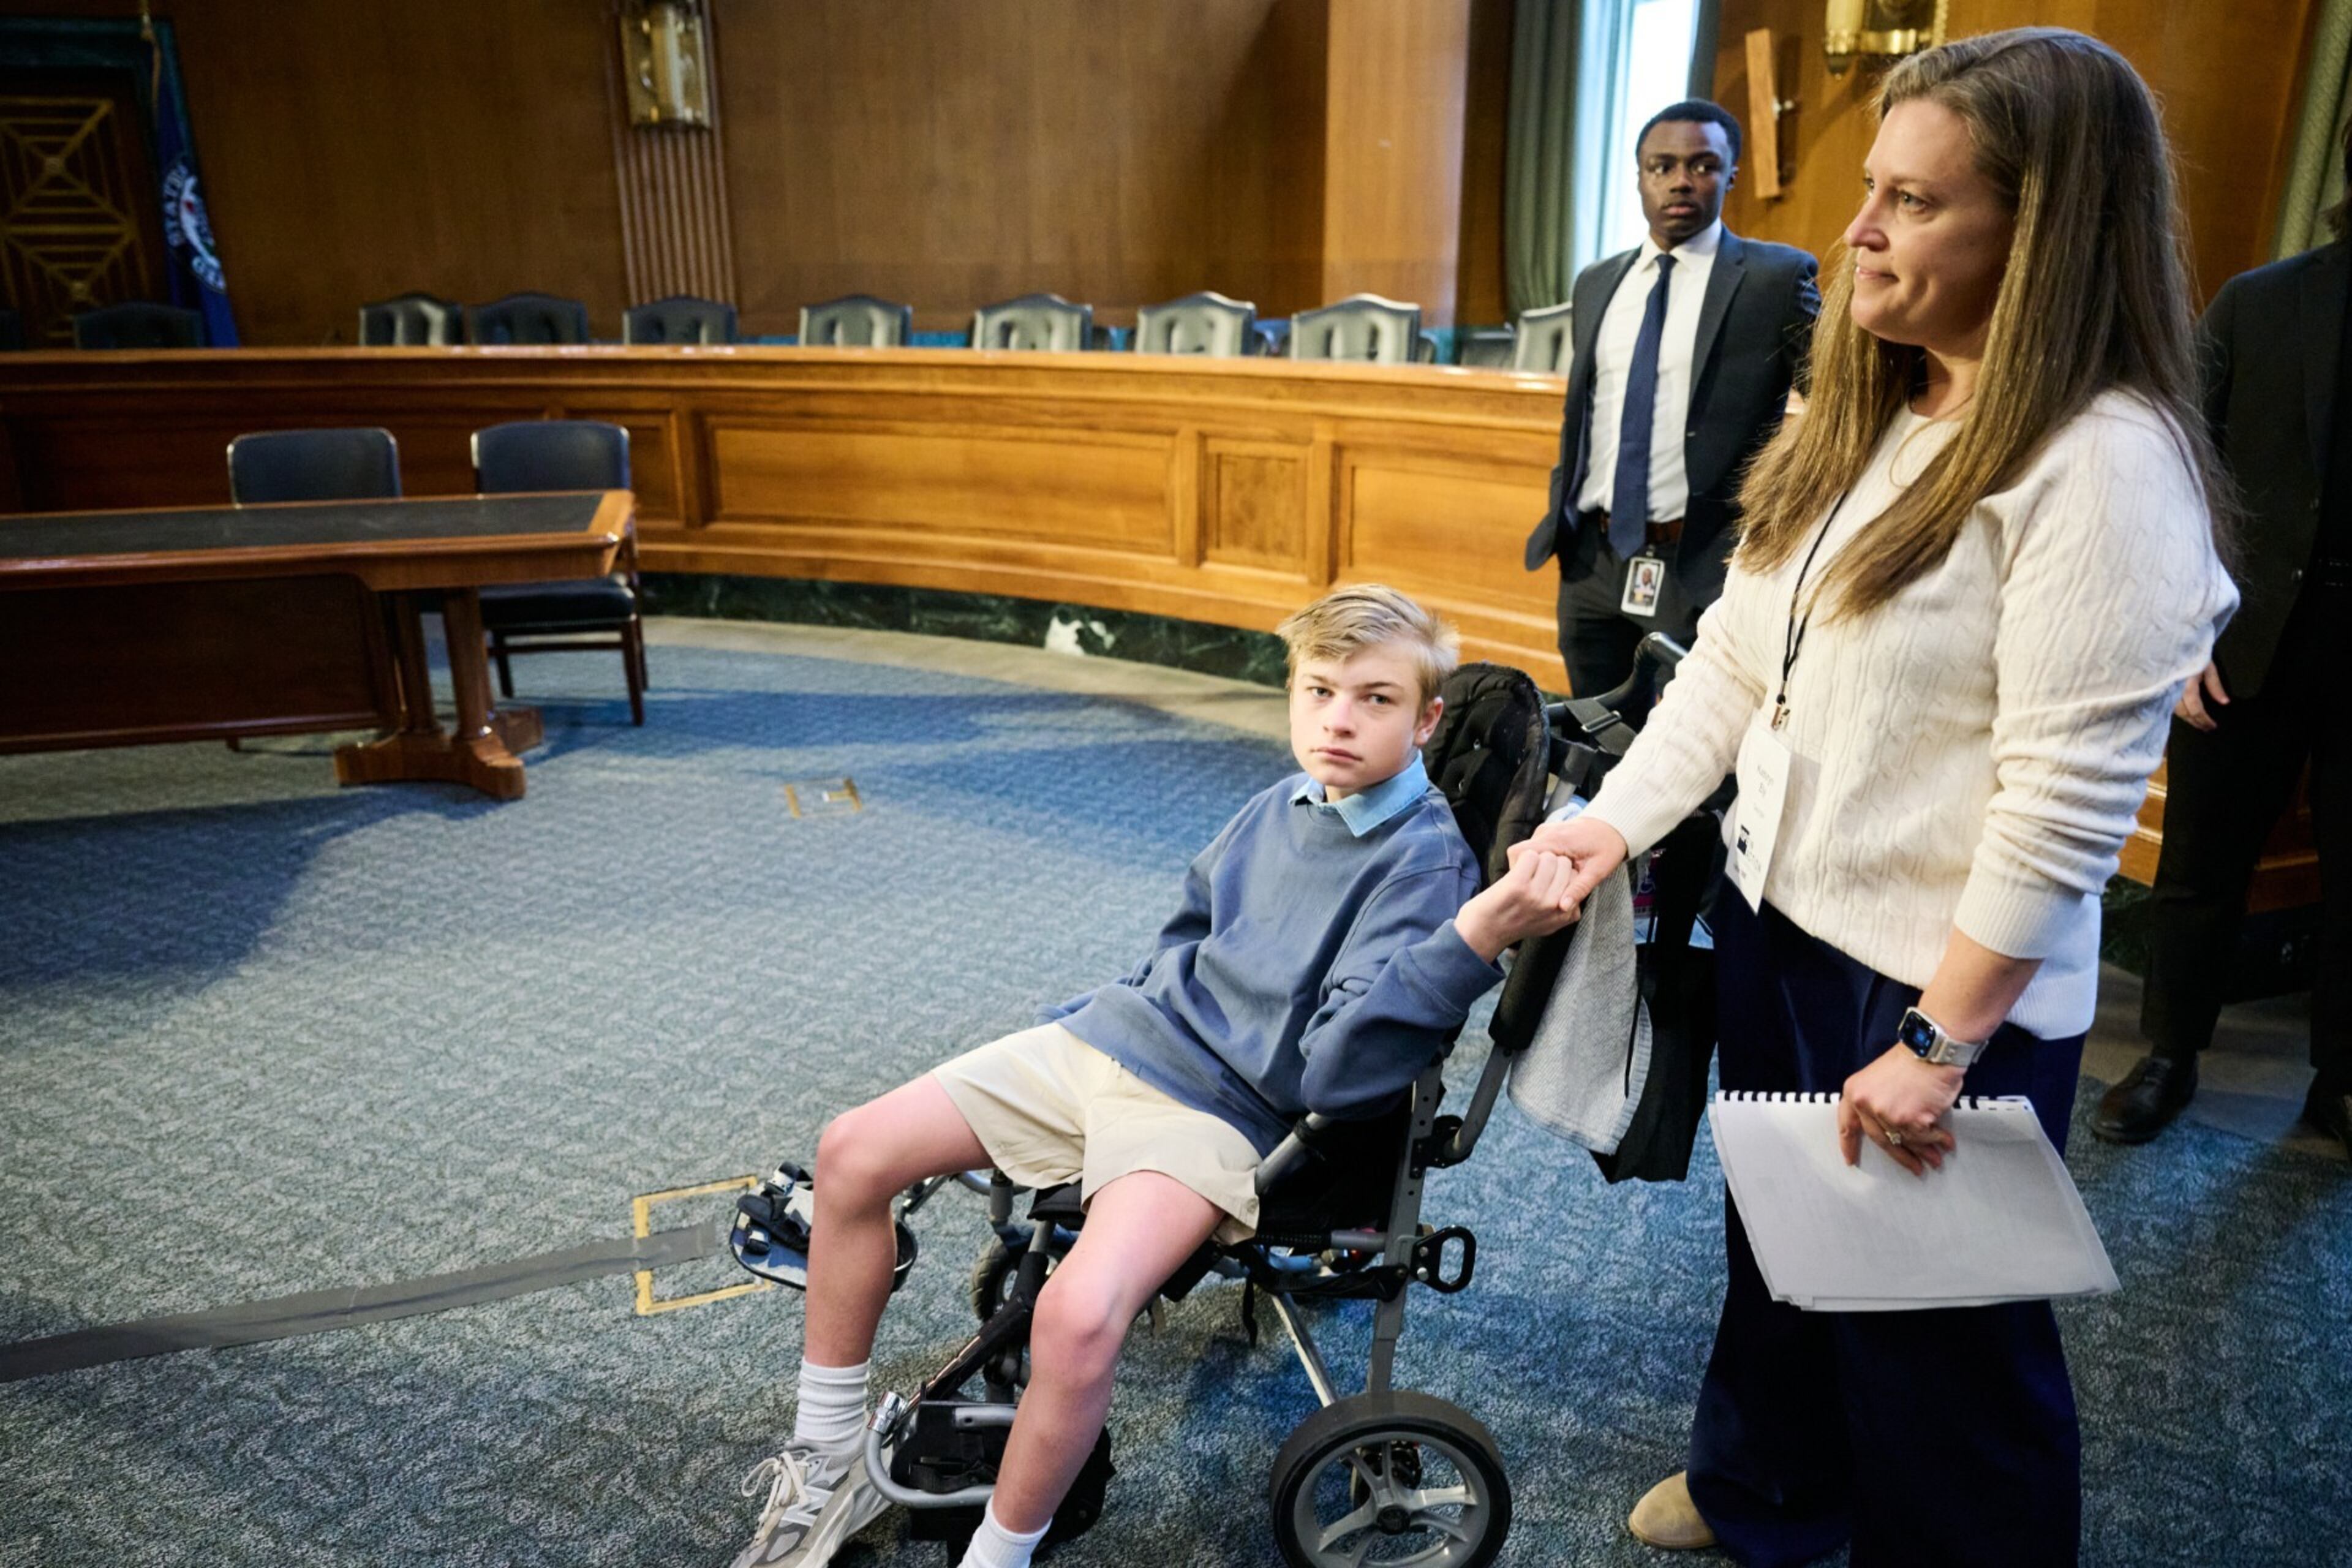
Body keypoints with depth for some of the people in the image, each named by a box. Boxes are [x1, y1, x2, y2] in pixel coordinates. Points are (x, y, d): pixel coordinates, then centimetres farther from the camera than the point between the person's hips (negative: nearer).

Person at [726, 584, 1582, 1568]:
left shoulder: (1425, 859, -13)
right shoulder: (1285, 807, 7)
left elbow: (1337, 1069, -24)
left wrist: (1474, 938, -35)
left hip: (1215, 1107, -7)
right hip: (1109, 1037, 8)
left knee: (1078, 1316, -34)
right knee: (852, 1155, 1)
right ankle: (827, 1465, 16)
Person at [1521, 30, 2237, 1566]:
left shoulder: (2103, 463, -19)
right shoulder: (1858, 422, 6)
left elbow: (2066, 800, -21)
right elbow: (1738, 651, 7)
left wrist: (1939, 1045, -19)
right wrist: (1620, 817, -3)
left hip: (1941, 985, -8)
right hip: (1777, 921, 8)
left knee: (1933, 1324, 12)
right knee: (1776, 1239, 25)